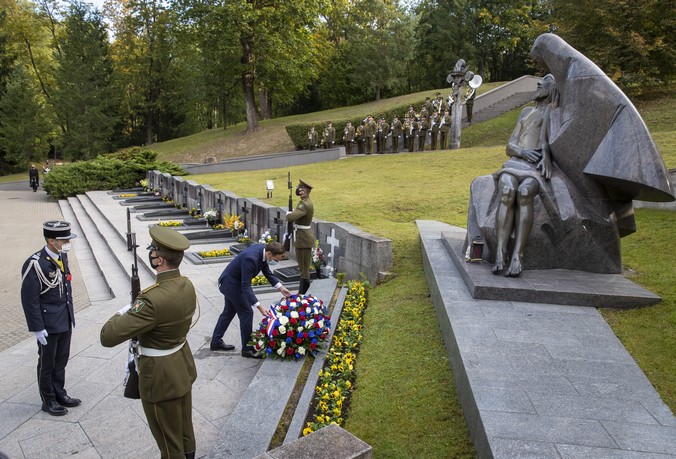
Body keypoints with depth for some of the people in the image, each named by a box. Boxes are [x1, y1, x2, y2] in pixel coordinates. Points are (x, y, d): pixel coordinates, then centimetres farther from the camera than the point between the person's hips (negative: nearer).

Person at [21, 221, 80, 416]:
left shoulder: (62, 256, 3)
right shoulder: (35, 264, -21)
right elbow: (29, 299, -19)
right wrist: (37, 328, -16)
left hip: (65, 321, 7)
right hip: (48, 325, -7)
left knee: (61, 361, 19)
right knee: (47, 363, 11)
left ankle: (59, 394, 35)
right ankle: (49, 400, 26)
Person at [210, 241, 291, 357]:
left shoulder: (263, 249, -10)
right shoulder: (250, 258, -36)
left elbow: (266, 271, 4)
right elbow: (245, 286, -32)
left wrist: (280, 288, -4)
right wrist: (259, 306, -35)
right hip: (231, 283, -9)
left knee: (229, 312, 21)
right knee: (246, 313, -3)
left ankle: (216, 342, 36)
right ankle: (247, 349, 9)